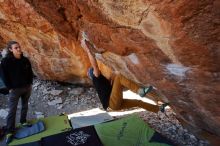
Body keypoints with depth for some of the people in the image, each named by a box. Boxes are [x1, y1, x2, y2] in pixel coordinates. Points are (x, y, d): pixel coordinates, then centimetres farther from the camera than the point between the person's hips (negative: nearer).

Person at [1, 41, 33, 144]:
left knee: (25, 106, 17)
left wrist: (30, 84, 5)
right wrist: (10, 88, -10)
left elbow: (30, 73, 9)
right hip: (15, 89, -4)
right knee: (12, 110, 1)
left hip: (27, 87, 5)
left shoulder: (25, 60, -1)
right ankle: (10, 131, 11)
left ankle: (23, 121, 37)